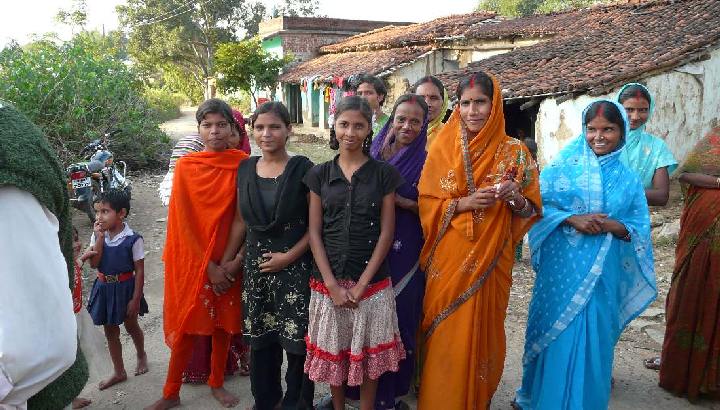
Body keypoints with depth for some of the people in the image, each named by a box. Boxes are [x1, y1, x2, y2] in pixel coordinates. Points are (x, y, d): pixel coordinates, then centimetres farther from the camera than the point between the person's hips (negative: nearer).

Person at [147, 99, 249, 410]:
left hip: (228, 261, 1)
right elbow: (184, 221, -8)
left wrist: (237, 260, -13)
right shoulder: (185, 166, -5)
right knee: (186, 325, 6)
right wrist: (209, 265, -13)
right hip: (191, 258, -1)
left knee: (223, 323, 12)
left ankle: (217, 383, 31)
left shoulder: (243, 165, -3)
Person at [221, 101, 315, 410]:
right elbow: (240, 221, 12)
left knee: (296, 339, 2)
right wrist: (225, 262, 13)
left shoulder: (303, 169, -8)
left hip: (295, 266, -4)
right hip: (255, 265, 4)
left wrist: (290, 256, -14)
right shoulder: (245, 169, 5)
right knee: (260, 338, 12)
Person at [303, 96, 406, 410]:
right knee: (333, 350, 13)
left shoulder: (384, 173, 0)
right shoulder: (320, 174, 3)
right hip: (328, 281, 1)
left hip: (371, 281, -1)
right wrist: (333, 285, -9)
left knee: (368, 352, 9)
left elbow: (386, 233, -3)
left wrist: (362, 284, -10)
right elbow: (315, 232, 0)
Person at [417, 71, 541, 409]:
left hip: (491, 260, 1)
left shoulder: (515, 153, 1)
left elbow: (532, 211, 3)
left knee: (482, 333, 9)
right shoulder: (442, 149, 0)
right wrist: (464, 203, -17)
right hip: (449, 260, 0)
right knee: (446, 338, 4)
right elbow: (426, 204, -2)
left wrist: (516, 198, -19)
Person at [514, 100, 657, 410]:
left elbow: (640, 229, 6)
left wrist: (612, 226, -13)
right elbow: (537, 206, -4)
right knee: (555, 334, 6)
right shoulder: (564, 165, 0)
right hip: (562, 268, -1)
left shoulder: (628, 179, 6)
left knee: (593, 337, 6)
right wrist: (572, 219, -17)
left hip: (603, 274, 2)